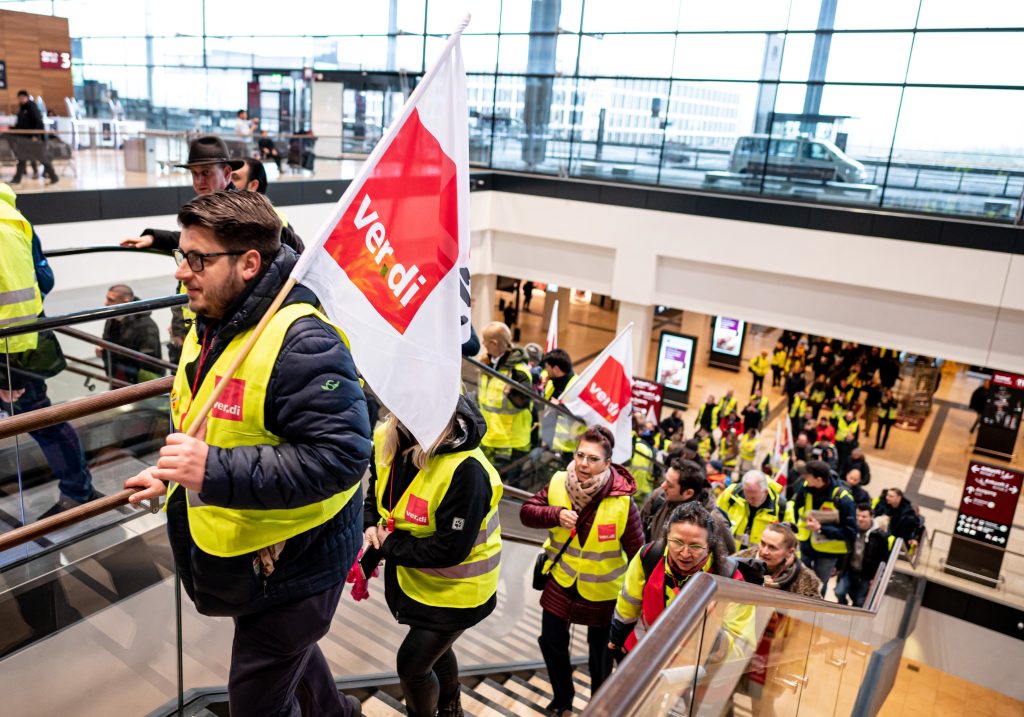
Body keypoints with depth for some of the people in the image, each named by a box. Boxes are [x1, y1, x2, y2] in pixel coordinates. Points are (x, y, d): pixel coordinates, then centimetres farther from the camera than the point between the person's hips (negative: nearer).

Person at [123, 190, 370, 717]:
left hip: (293, 563, -9)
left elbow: (341, 455, -36)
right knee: (289, 655, 31)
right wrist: (175, 472, 10)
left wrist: (216, 471, -37)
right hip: (238, 550, 9)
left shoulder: (300, 340, -30)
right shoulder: (210, 325, 2)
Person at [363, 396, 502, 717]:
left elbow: (450, 549, -32)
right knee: (436, 648, 30)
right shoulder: (387, 440, -12)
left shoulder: (465, 470, -36)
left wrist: (389, 545, -22)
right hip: (411, 576, 8)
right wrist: (369, 526, -12)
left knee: (411, 665, 6)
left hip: (456, 588, -7)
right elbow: (377, 490, 7)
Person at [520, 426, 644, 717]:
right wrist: (556, 514, -29)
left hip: (602, 588, -3)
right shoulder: (559, 483, -15)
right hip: (561, 579, 3)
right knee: (551, 642, 14)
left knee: (600, 649, 17)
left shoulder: (622, 501, -26)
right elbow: (527, 512, -9)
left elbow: (637, 553, -16)